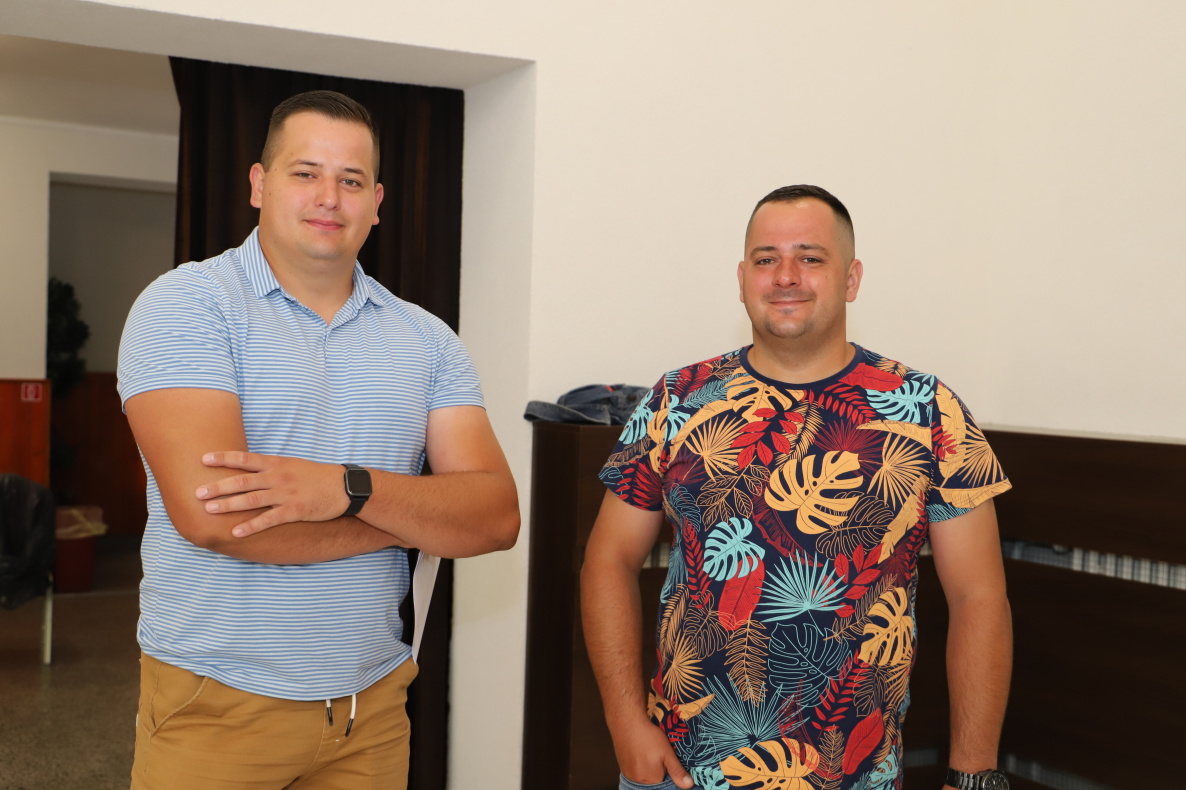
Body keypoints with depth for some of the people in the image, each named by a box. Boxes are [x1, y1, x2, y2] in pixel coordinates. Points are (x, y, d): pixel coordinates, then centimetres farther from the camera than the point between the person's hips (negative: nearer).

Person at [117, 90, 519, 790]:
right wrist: (421, 512, -12)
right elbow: (206, 513, -22)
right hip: (215, 704, -3)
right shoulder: (188, 304, -9)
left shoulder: (426, 339, 4)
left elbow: (498, 517, -6)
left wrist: (351, 488, -24)